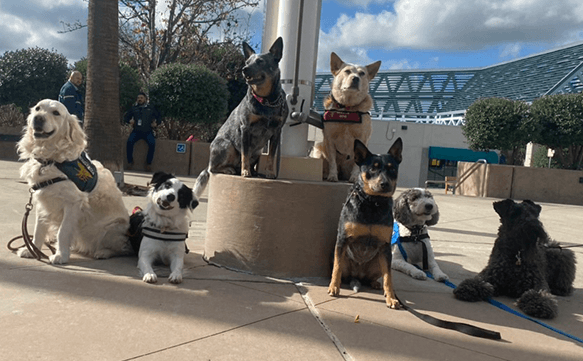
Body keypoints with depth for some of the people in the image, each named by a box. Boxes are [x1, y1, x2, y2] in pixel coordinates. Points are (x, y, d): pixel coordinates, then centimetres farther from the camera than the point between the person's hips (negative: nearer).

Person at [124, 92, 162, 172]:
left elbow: (159, 117, 17)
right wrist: (129, 121, 0)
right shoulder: (134, 108, 14)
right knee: (130, 141, -27)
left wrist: (156, 123, -2)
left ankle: (149, 163, -13)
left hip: (148, 132, -1)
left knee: (152, 143, -29)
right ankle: (130, 161, -11)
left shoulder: (151, 108, 10)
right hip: (136, 131, 1)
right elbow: (125, 117, 21)